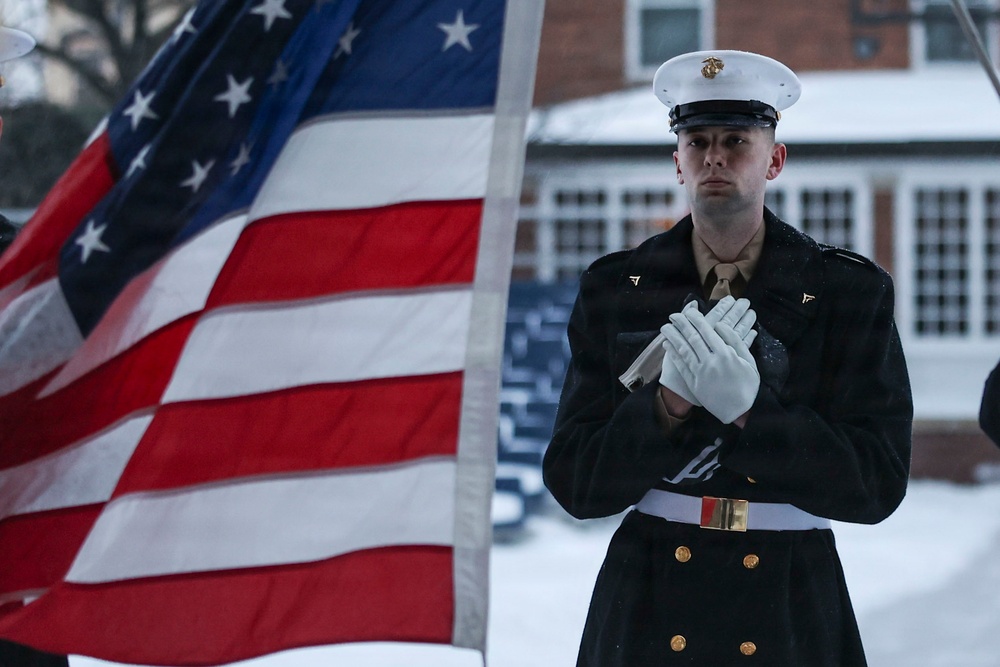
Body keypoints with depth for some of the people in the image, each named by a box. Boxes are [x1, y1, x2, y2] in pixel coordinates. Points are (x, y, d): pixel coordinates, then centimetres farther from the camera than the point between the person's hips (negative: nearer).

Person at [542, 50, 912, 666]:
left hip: (793, 614, -1)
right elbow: (575, 484, -4)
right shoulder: (614, 290, 1)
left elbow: (879, 484, -10)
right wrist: (670, 402, -20)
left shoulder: (852, 291, -2)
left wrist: (748, 407, -22)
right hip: (647, 610, 1)